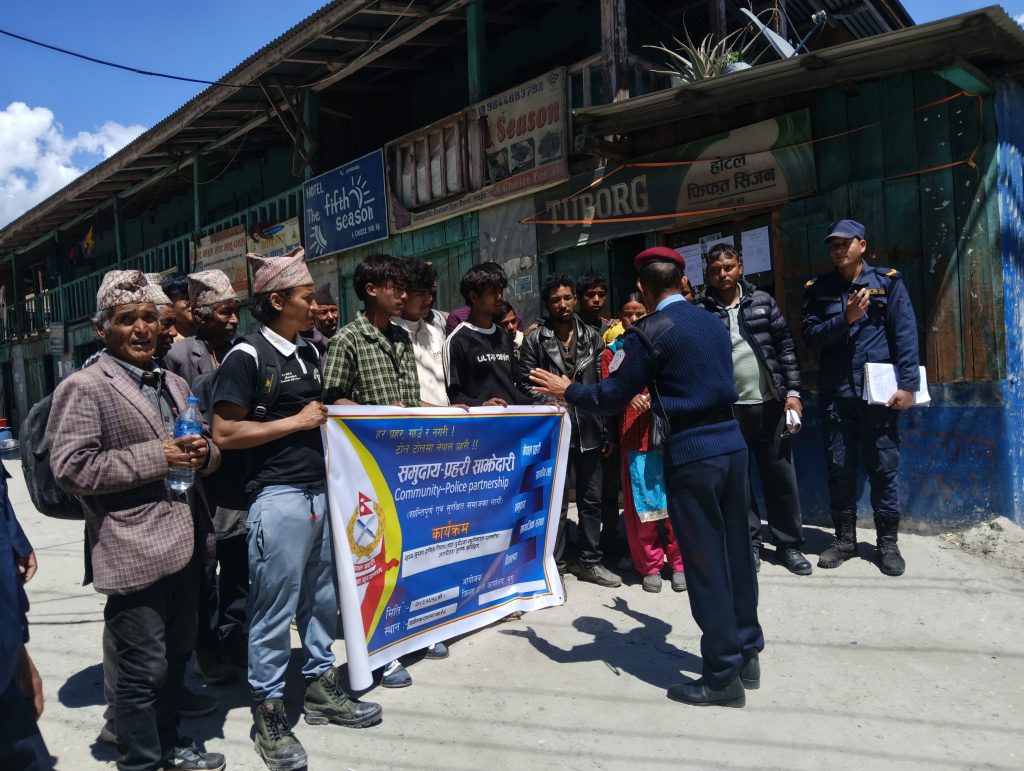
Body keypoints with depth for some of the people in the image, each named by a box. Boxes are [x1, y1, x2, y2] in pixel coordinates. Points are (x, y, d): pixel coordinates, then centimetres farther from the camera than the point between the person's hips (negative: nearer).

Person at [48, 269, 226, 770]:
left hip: (184, 545, 7)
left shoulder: (174, 385, 15)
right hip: (135, 554, -7)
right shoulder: (83, 388, -8)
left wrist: (204, 453, -2)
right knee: (144, 667, 3)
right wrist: (156, 457, -19)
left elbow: (200, 453, 22)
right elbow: (70, 468, -16)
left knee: (177, 655, 19)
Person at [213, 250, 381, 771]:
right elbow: (224, 433, -16)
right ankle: (268, 712, 19)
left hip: (321, 489, 8)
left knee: (321, 596, 17)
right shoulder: (247, 357, -11)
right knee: (274, 609, 3)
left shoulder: (308, 352, 13)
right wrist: (296, 422, -15)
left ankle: (321, 688, 33)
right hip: (278, 498, -8)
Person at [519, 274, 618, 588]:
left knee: (592, 500, 12)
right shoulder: (535, 340, 0)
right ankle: (554, 566, 17)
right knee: (556, 503, 4)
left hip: (589, 431, 3)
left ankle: (591, 562, 25)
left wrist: (606, 430, 5)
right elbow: (527, 383, -2)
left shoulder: (592, 337, 9)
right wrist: (551, 401, -17)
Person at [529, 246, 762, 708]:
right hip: (731, 443, 7)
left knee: (705, 562, 1)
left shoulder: (649, 332, -8)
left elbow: (611, 397, -6)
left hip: (691, 453, -7)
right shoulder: (713, 323, 13)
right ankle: (747, 654, 29)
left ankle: (722, 675, 11)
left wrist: (565, 391, 11)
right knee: (735, 552, 15)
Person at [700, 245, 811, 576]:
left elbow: (785, 347, 6)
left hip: (769, 403, 1)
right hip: (726, 409, -1)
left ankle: (789, 544, 21)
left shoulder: (762, 300, 6)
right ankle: (749, 543, 21)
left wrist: (793, 392, -1)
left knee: (781, 475, 8)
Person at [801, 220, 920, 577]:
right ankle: (844, 538, 21)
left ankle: (888, 543, 17)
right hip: (835, 393, 2)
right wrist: (845, 318, -16)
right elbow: (810, 335, -2)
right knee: (839, 467, 8)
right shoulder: (817, 289, 8)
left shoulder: (888, 282, 2)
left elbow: (905, 335, -4)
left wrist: (908, 384, -12)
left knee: (884, 467, 4)